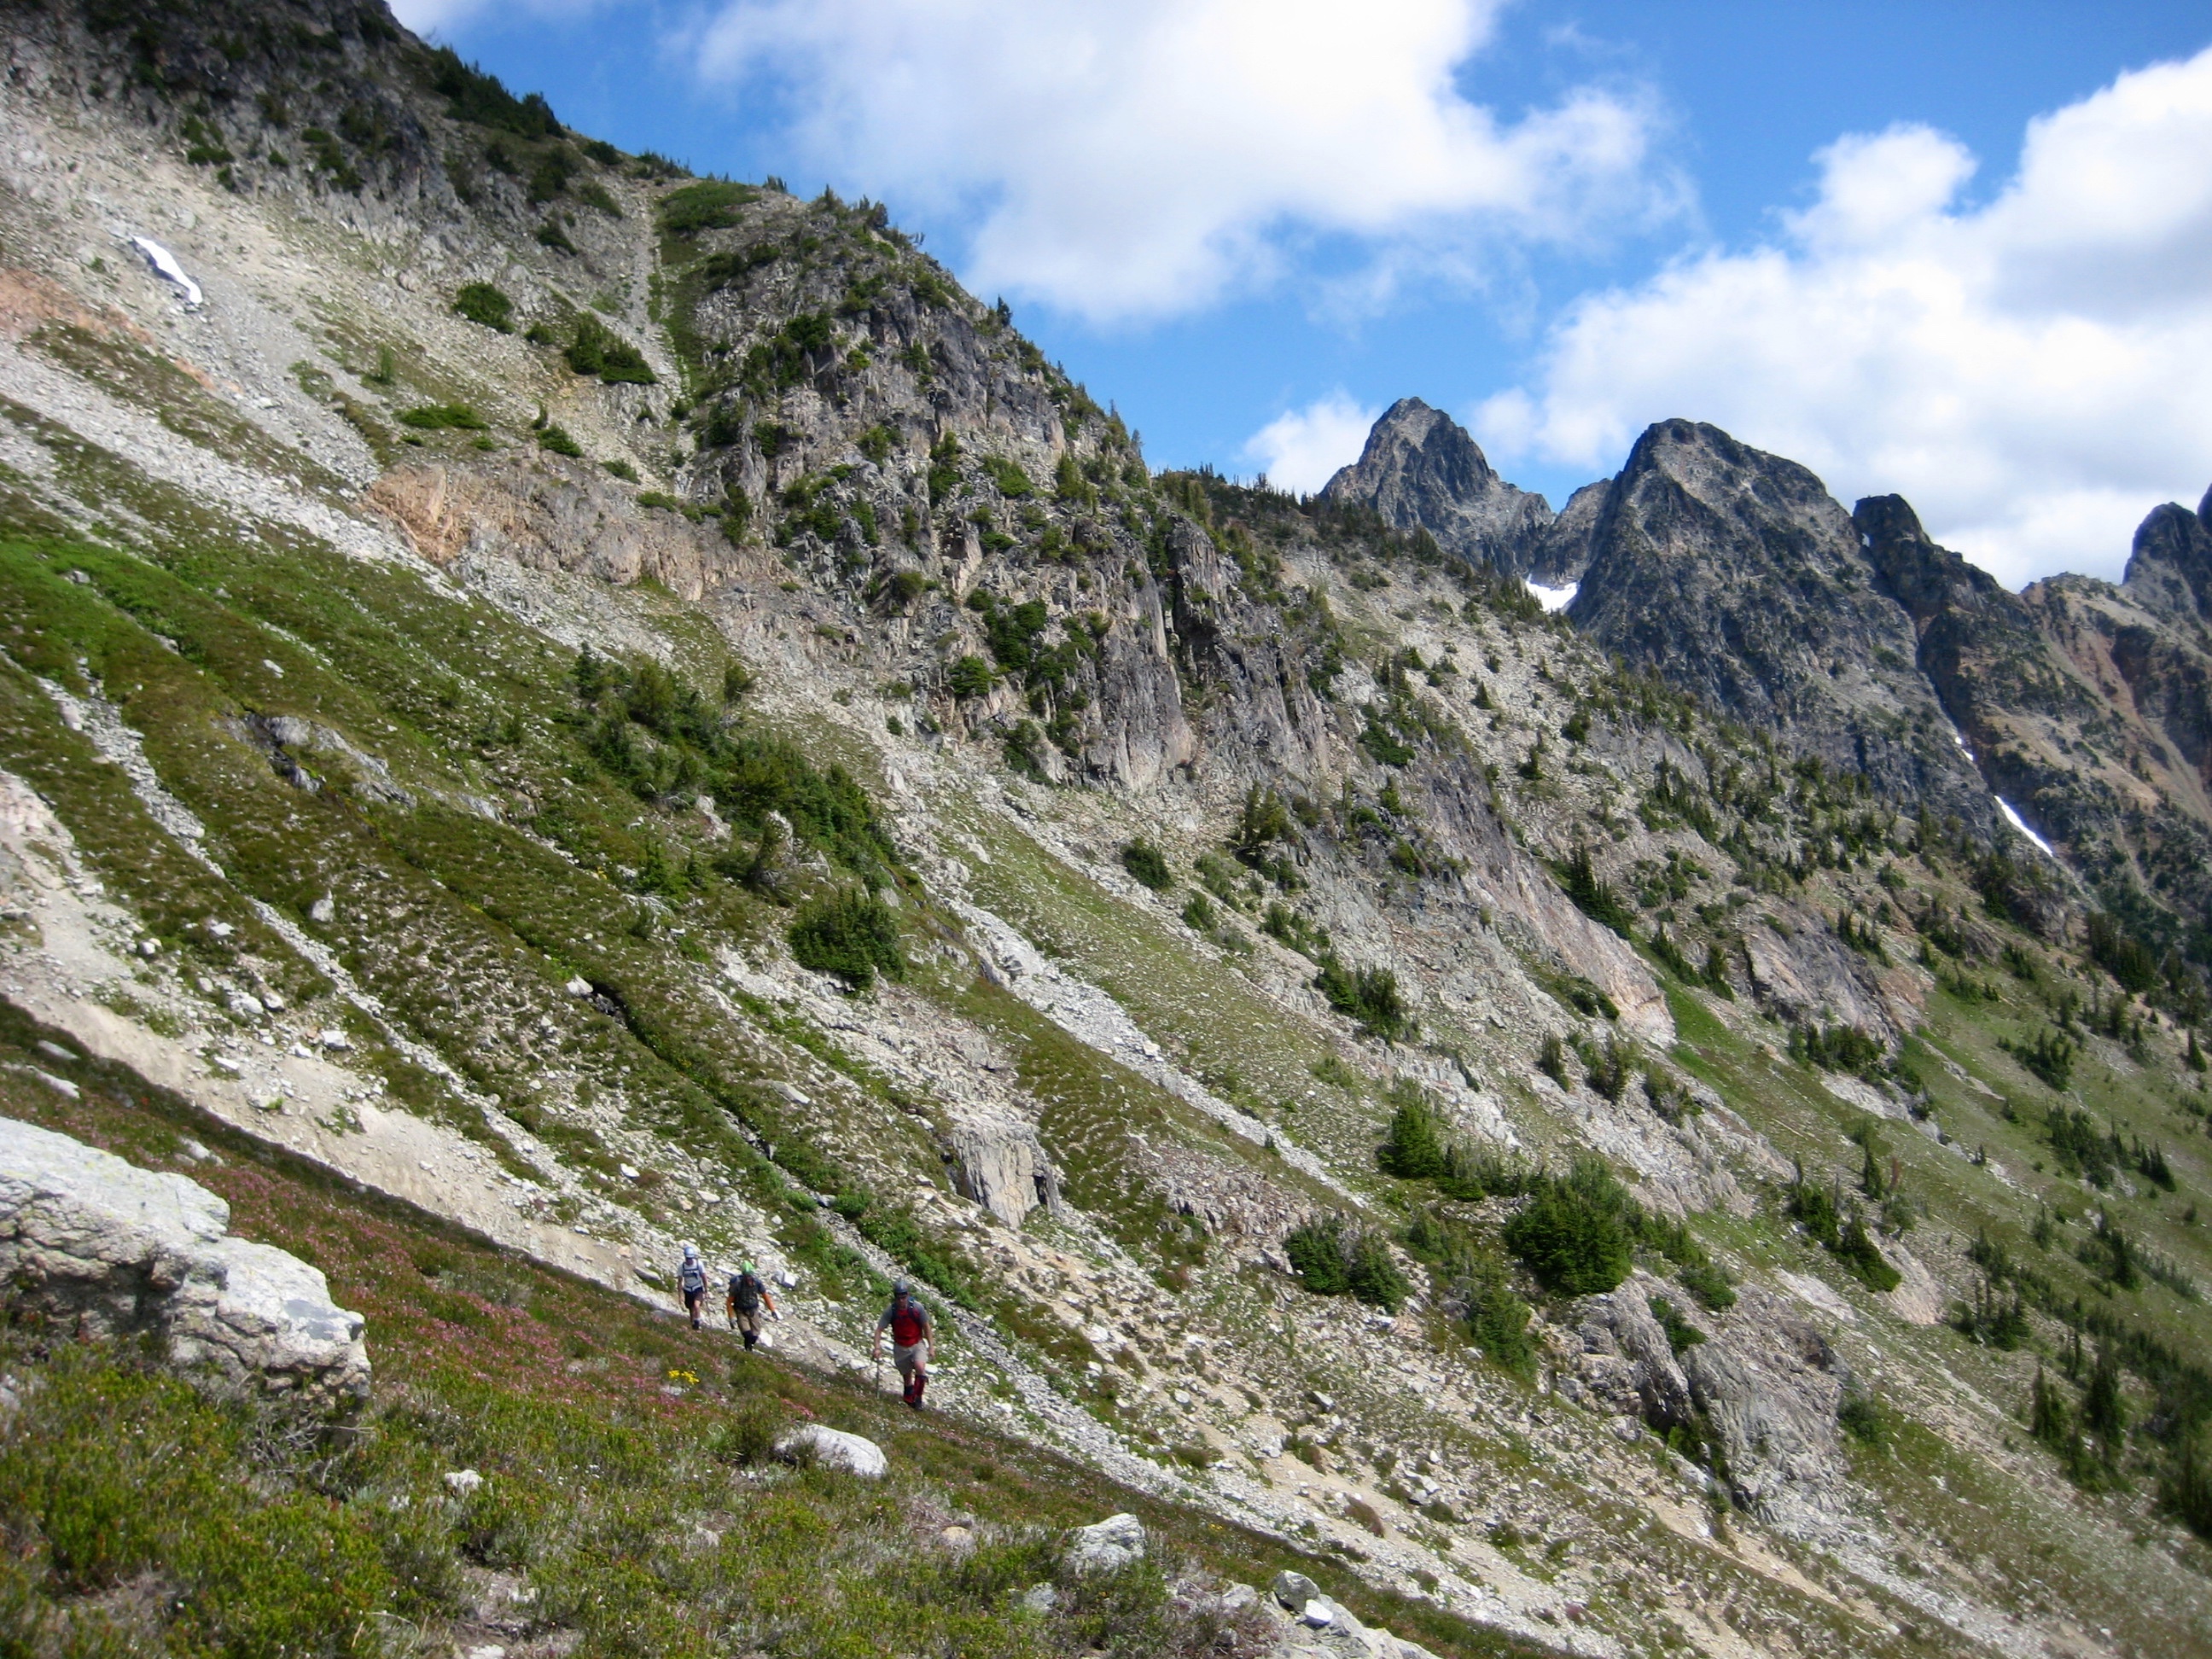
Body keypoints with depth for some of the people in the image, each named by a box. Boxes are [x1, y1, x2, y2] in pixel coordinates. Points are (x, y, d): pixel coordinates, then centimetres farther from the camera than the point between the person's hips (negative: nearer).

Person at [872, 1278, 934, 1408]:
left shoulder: (917, 1307, -18)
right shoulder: (890, 1311, -17)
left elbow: (927, 1327, -7)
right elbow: (879, 1329, -11)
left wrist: (931, 1346, -6)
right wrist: (877, 1347, -23)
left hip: (917, 1344, -2)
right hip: (901, 1347, 2)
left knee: (920, 1367, -26)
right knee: (907, 1376, 12)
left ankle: (917, 1397, -10)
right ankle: (909, 1397, 38)